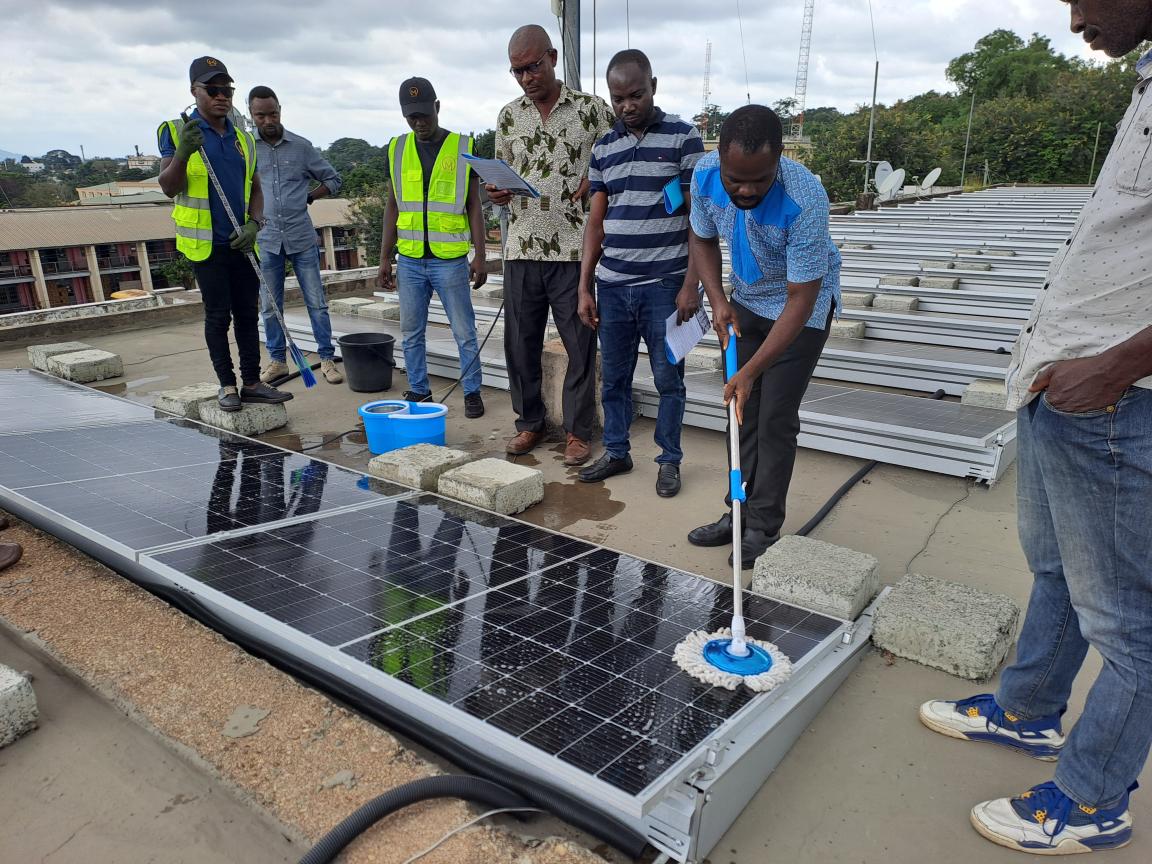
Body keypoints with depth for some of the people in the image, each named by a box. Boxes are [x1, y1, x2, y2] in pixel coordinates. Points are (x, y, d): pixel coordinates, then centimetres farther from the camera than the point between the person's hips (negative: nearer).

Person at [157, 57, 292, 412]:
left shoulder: (243, 138, 12)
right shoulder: (176, 131, -2)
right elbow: (168, 188, -9)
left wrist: (253, 224, -5)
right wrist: (182, 153, -27)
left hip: (243, 243, 4)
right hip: (206, 245, -4)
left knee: (247, 314, 6)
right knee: (218, 315, 1)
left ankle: (251, 383, 13)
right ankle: (227, 385, 10)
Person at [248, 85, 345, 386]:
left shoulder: (301, 146, 3)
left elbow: (333, 180, 12)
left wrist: (307, 197, 2)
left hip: (302, 237, -1)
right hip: (266, 239, 1)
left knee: (316, 302, 1)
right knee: (270, 306, 8)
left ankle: (327, 358, 10)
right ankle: (277, 360, 19)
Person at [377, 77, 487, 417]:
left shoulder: (463, 148, 0)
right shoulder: (397, 149, 8)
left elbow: (474, 205, 1)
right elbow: (393, 206, 11)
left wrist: (479, 256, -6)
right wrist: (385, 258, 7)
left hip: (450, 259, -3)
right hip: (409, 260, 3)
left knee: (464, 331, 3)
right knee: (411, 332, 10)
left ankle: (472, 390, 16)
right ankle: (418, 390, 24)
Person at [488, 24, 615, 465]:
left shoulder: (592, 109, 0)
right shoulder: (509, 116, 11)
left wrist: (595, 182, -14)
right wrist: (498, 193, -4)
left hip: (575, 251, -3)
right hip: (521, 250, 4)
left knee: (580, 345, 2)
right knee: (520, 342, 8)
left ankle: (578, 431, 16)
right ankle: (529, 423, 25)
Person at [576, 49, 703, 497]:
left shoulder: (684, 137, -2)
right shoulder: (603, 148, 10)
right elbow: (596, 222, 11)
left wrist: (691, 284, -11)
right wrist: (584, 288, 7)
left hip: (664, 284, -4)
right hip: (612, 285, 4)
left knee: (668, 377, 5)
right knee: (613, 376, 11)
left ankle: (669, 460, 19)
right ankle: (616, 453, 26)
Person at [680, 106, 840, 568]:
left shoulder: (806, 201, -37)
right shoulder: (705, 175, -21)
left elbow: (801, 299, -31)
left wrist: (751, 370, -33)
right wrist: (717, 299, -14)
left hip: (801, 306, -5)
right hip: (746, 300, 5)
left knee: (775, 418, -6)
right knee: (742, 410, 7)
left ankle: (764, 528, 8)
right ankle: (739, 513, 19)